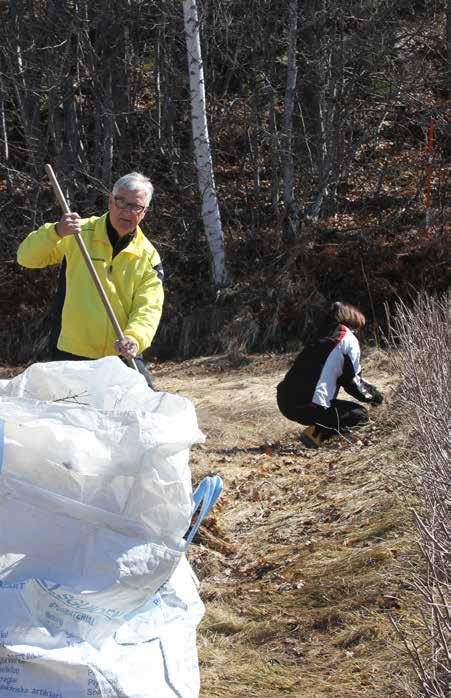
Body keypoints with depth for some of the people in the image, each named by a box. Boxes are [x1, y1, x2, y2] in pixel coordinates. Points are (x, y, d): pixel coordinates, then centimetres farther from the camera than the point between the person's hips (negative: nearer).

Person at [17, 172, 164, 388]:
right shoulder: (79, 234, -2)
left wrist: (135, 338, -27)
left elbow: (148, 307, -7)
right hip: (71, 355, -2)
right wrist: (56, 232, -26)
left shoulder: (148, 256, 3)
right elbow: (27, 257, -7)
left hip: (123, 357, 2)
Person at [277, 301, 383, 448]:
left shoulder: (320, 336, 21)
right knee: (360, 414, 11)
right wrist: (372, 396, 20)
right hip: (310, 407, -8)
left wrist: (368, 388, 35)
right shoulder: (349, 339, -1)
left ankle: (317, 430, 8)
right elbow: (352, 381, 2)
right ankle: (317, 433, -9)